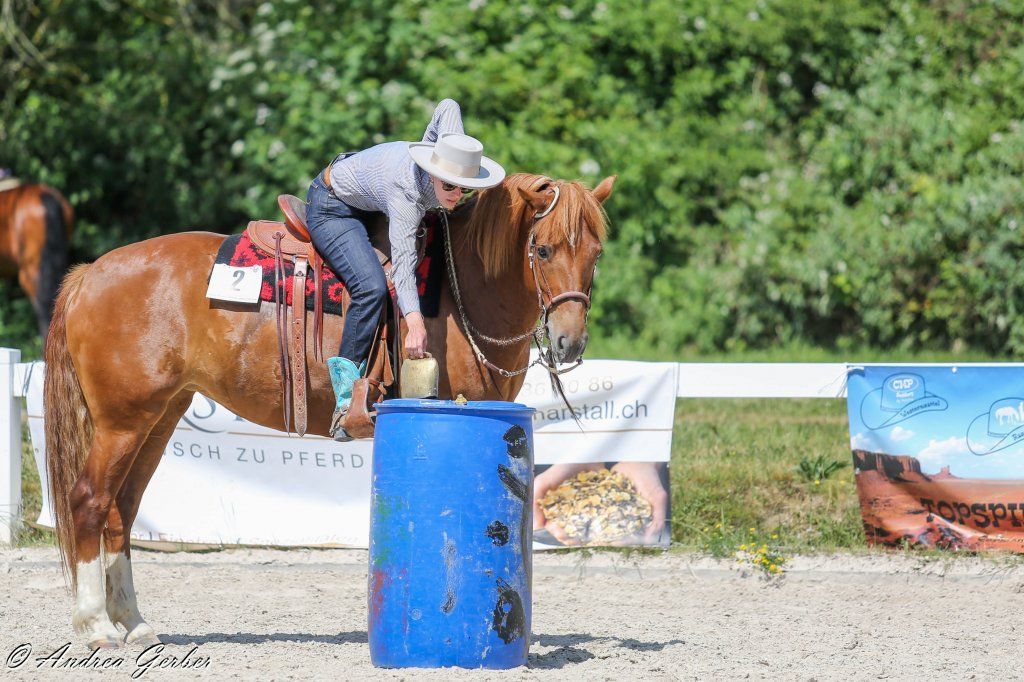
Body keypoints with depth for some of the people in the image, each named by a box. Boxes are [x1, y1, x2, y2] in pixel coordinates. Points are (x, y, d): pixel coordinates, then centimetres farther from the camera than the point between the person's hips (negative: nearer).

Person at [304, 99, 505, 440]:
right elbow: (403, 262, -47)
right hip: (332, 209, -9)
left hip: (366, 203, 9)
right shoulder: (407, 193, -40)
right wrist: (415, 324, -59)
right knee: (371, 287, -28)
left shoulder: (448, 149, -22)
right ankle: (346, 398, -30)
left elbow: (448, 107, -1)